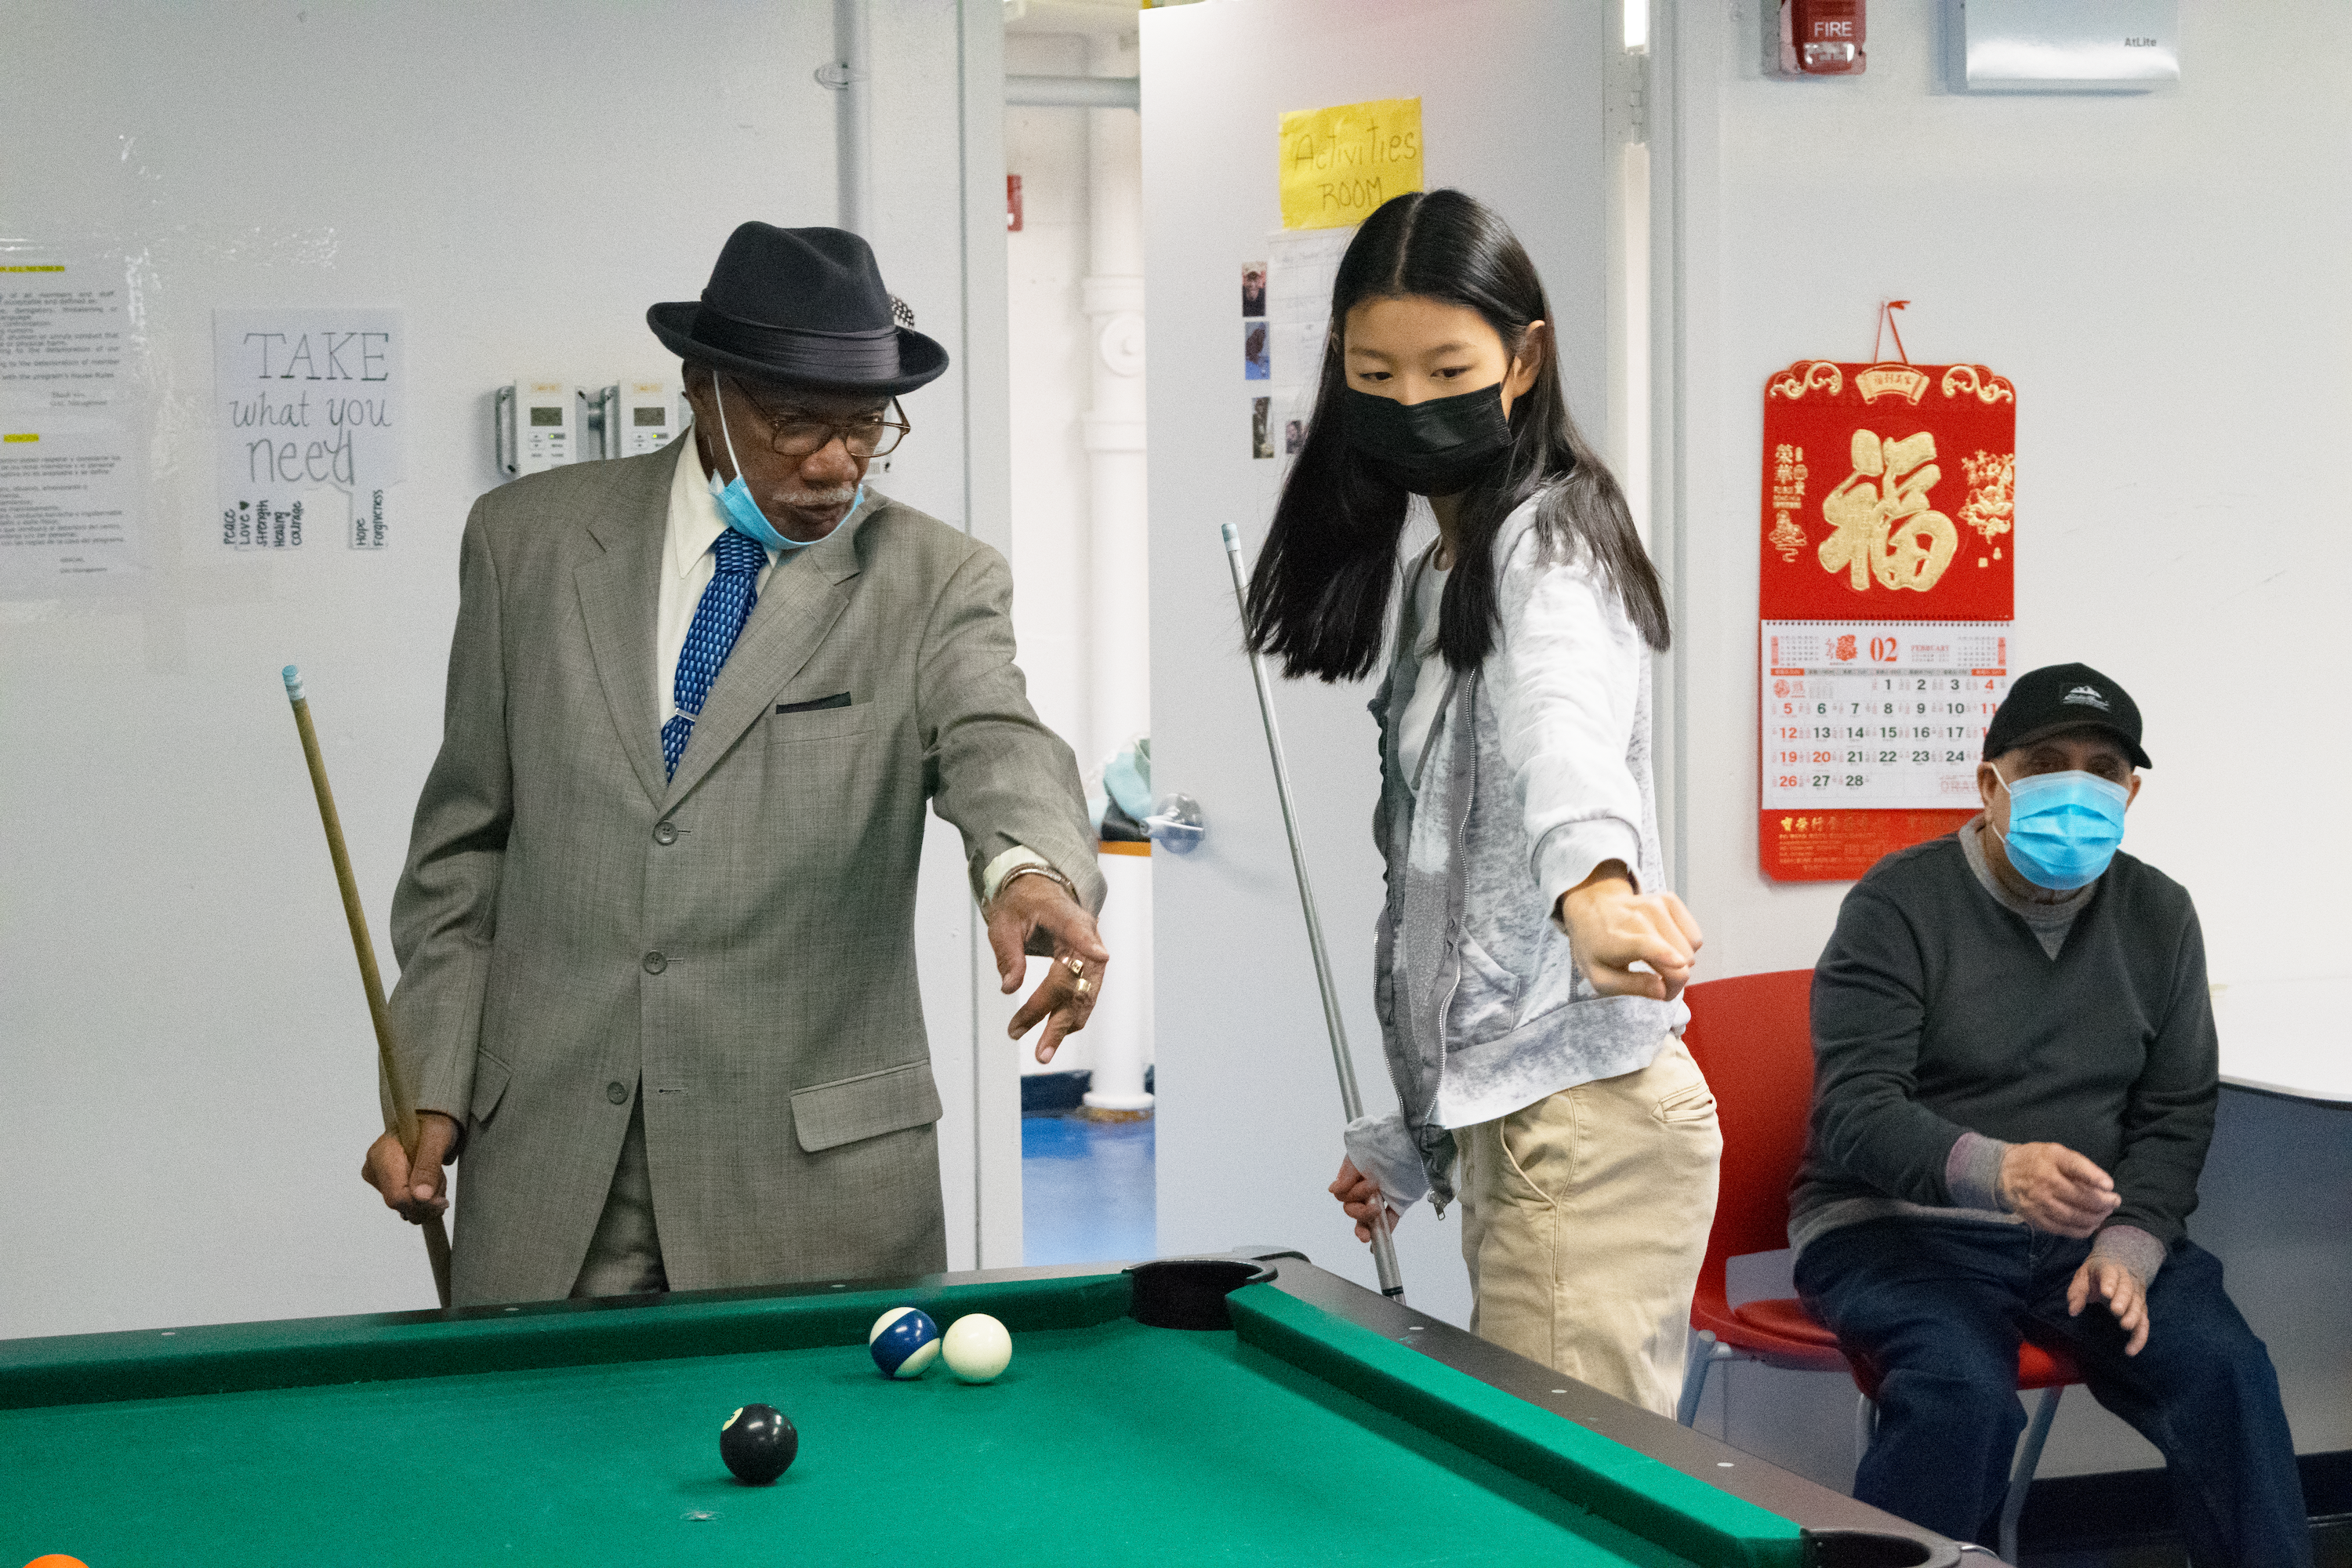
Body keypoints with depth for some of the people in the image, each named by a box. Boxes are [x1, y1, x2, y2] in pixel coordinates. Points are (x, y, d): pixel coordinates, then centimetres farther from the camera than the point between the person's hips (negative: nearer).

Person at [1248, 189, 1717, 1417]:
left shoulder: (1547, 540, -8)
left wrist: (1593, 877, -54)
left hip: (1580, 1121, -9)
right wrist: (1406, 1139, 21)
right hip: (1501, 1119, 9)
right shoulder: (1437, 572, 20)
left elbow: (1561, 719, -34)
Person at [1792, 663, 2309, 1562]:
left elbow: (2174, 1115, 9)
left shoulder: (2158, 916, 8)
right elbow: (1853, 1113, -17)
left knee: (2225, 1370, -20)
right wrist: (1995, 1168, -36)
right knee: (1964, 1388, -33)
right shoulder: (1901, 906, -8)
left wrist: (2126, 1249, -11)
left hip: (2083, 1233, 4)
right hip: (1900, 1227, -4)